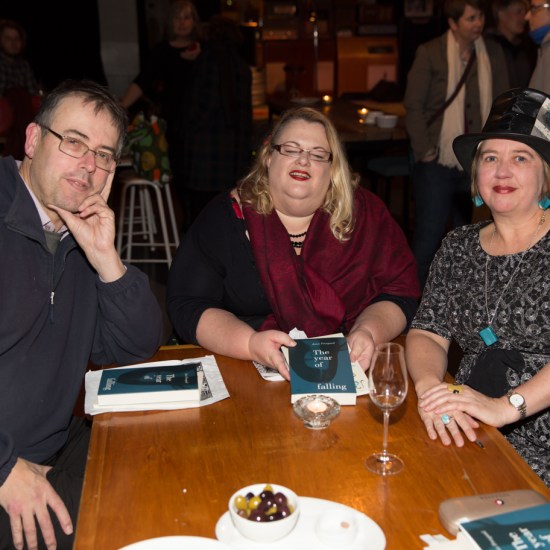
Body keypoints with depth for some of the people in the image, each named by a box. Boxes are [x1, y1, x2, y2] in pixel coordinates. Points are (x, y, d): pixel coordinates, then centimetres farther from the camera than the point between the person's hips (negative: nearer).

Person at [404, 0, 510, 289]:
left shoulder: (493, 53, 6)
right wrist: (424, 151, -10)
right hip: (437, 162, -4)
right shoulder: (429, 52, -5)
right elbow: (413, 106, -6)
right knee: (429, 232, -1)